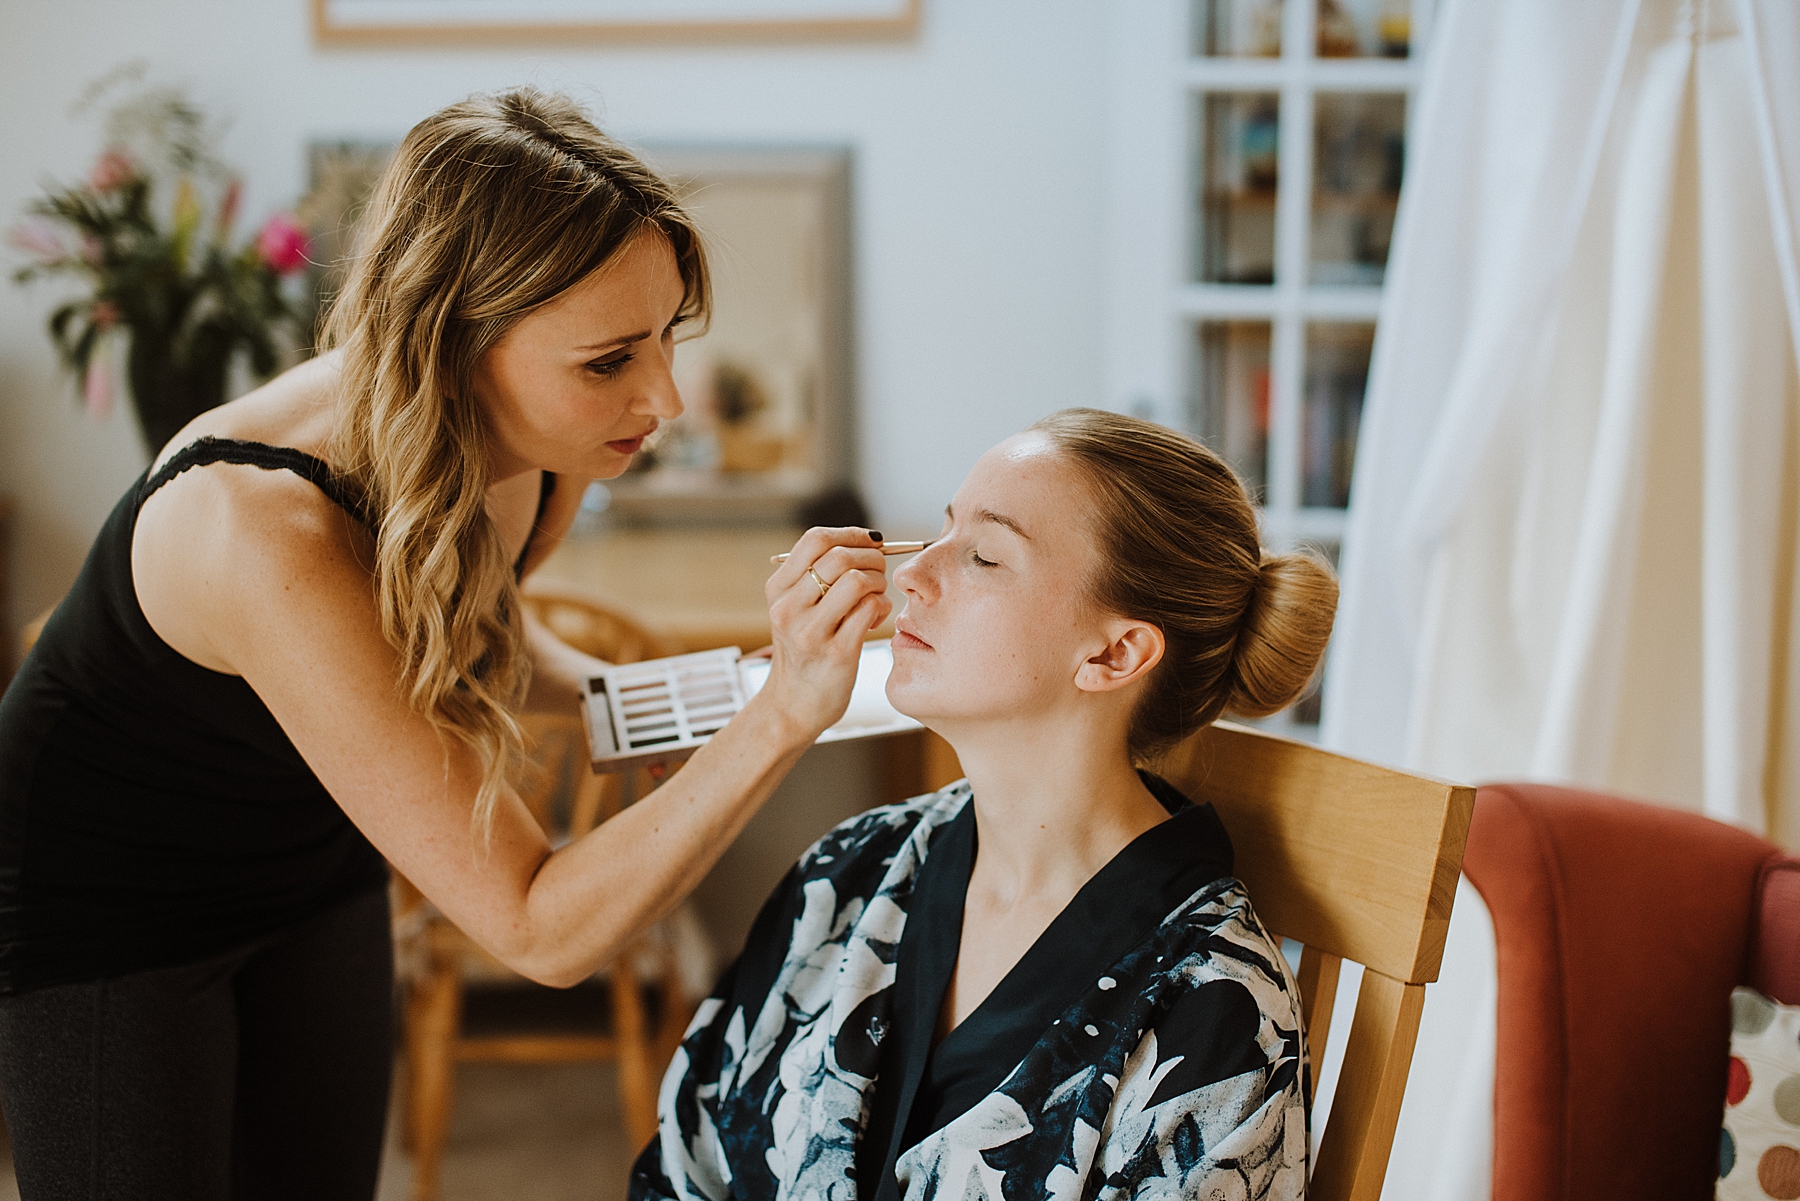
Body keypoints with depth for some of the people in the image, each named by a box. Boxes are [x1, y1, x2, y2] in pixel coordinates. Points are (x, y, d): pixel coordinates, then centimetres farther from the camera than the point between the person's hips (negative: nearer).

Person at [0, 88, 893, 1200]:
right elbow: (541, 930, -37)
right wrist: (785, 718, -47)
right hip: (97, 896, -6)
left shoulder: (534, 445, -17)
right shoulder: (266, 531, -40)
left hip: (316, 878, 6)